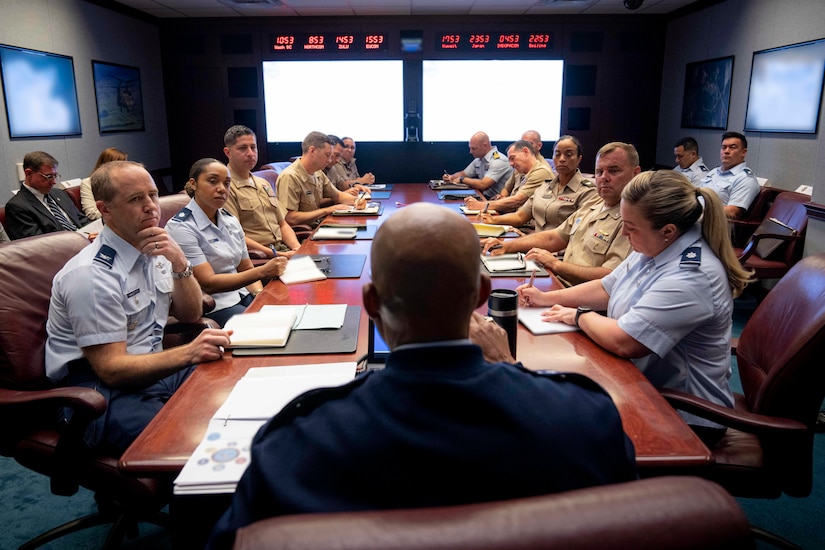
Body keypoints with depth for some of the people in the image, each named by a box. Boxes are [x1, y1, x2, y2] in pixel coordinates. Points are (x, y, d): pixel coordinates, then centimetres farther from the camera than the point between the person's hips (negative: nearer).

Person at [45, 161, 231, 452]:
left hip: (152, 368, 8)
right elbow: (110, 369, -19)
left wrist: (179, 263, -10)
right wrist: (189, 353, -33)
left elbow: (190, 314, 9)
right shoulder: (91, 274, -19)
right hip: (104, 390, -8)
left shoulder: (152, 250, 3)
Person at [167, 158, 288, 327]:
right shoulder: (180, 228, -12)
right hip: (211, 308, -7)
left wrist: (260, 294, -8)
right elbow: (208, 283, -18)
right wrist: (262, 272, -26)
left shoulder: (231, 221, 10)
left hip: (242, 295, 7)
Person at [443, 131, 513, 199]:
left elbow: (483, 185, -26)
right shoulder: (479, 159, 8)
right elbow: (463, 174, 22)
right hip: (485, 197, 8)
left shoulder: (498, 161, -18)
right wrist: (451, 177, -1)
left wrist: (462, 179, -12)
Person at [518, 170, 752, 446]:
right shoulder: (655, 248, 1)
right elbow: (606, 289, 14)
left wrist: (579, 316, -13)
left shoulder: (690, 276, -28)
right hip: (645, 387, 8)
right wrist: (547, 297, 5)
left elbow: (623, 342, -31)